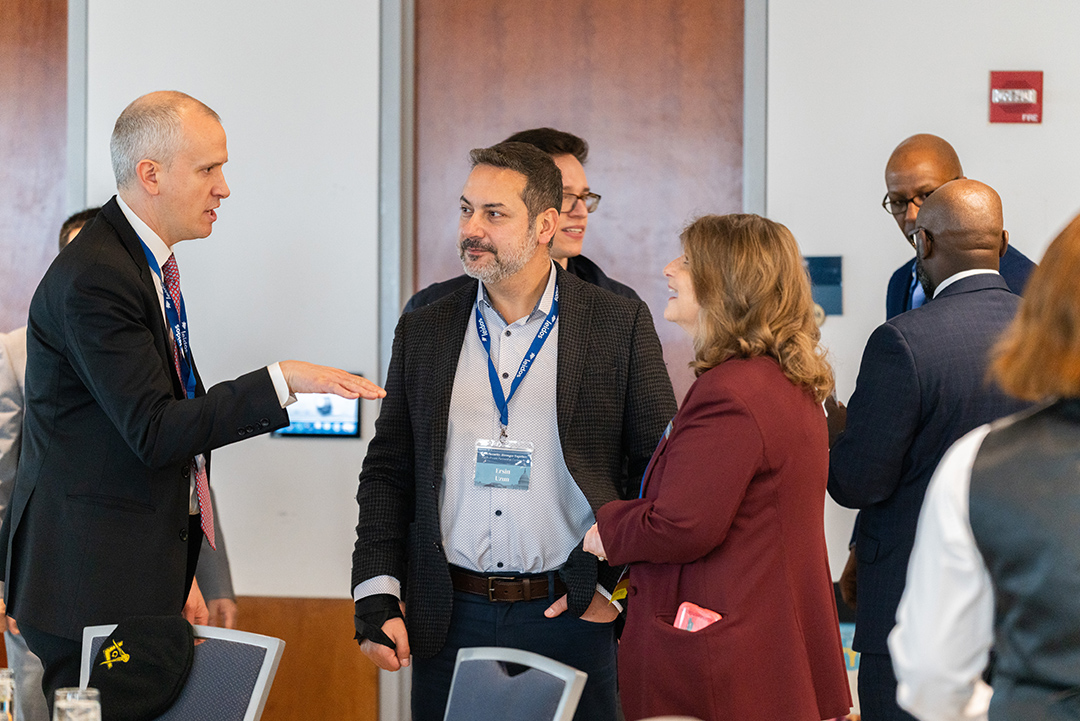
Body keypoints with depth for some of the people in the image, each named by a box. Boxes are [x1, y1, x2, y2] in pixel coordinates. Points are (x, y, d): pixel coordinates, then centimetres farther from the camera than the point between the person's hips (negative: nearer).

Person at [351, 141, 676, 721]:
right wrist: (376, 598, 1)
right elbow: (387, 471, 9)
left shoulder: (618, 324, -1)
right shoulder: (424, 330, 8)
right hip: (448, 621, 2)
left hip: (567, 615, -2)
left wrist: (619, 584, -5)